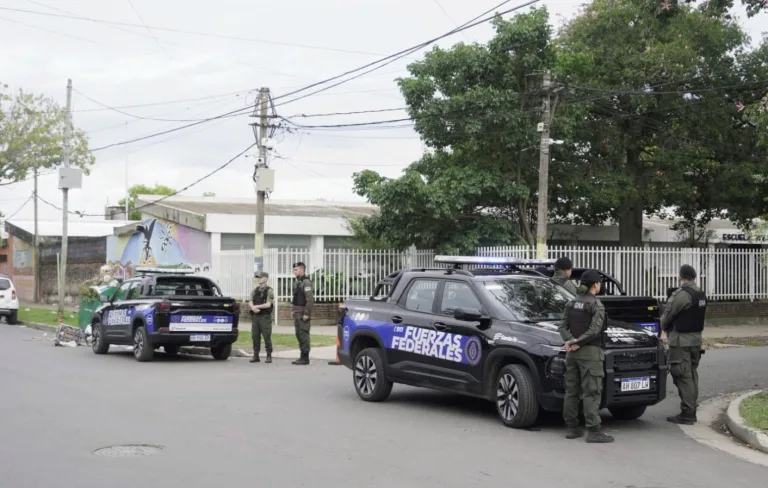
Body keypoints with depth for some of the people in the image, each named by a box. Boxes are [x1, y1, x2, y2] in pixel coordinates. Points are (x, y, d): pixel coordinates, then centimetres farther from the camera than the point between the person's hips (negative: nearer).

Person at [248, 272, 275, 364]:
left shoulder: (269, 290, -2)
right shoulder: (255, 290, 14)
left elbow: (268, 304, -11)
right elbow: (250, 302, 8)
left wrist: (257, 306, -9)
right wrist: (253, 307, -13)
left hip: (265, 316, -5)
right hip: (255, 316, 5)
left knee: (267, 337, -4)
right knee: (255, 336, 4)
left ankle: (269, 356, 2)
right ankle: (256, 356, 10)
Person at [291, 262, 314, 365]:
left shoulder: (306, 282, -15)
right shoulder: (297, 282, 16)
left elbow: (310, 299, -22)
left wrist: (306, 314, -22)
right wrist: (294, 311, 17)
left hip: (303, 313, -10)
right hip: (297, 313, 10)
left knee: (303, 335, -7)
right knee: (299, 334, 12)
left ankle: (305, 358, -3)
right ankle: (303, 357, 19)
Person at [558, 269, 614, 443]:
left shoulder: (571, 303, 10)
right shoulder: (596, 306, -10)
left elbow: (564, 327, 5)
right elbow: (594, 331, -18)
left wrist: (569, 341, -9)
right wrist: (576, 342, -12)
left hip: (572, 353, 7)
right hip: (589, 352, -7)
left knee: (571, 390, 11)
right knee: (591, 392, -6)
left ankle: (571, 427, 15)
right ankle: (594, 431, -8)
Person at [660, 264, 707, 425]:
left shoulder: (682, 294, -18)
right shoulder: (701, 295, 11)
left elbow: (668, 314, -10)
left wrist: (664, 330, 10)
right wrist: (669, 330, 9)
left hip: (681, 340, -9)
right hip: (696, 339, 9)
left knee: (683, 377, -7)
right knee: (692, 375, 14)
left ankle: (687, 414, -7)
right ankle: (691, 412, 20)